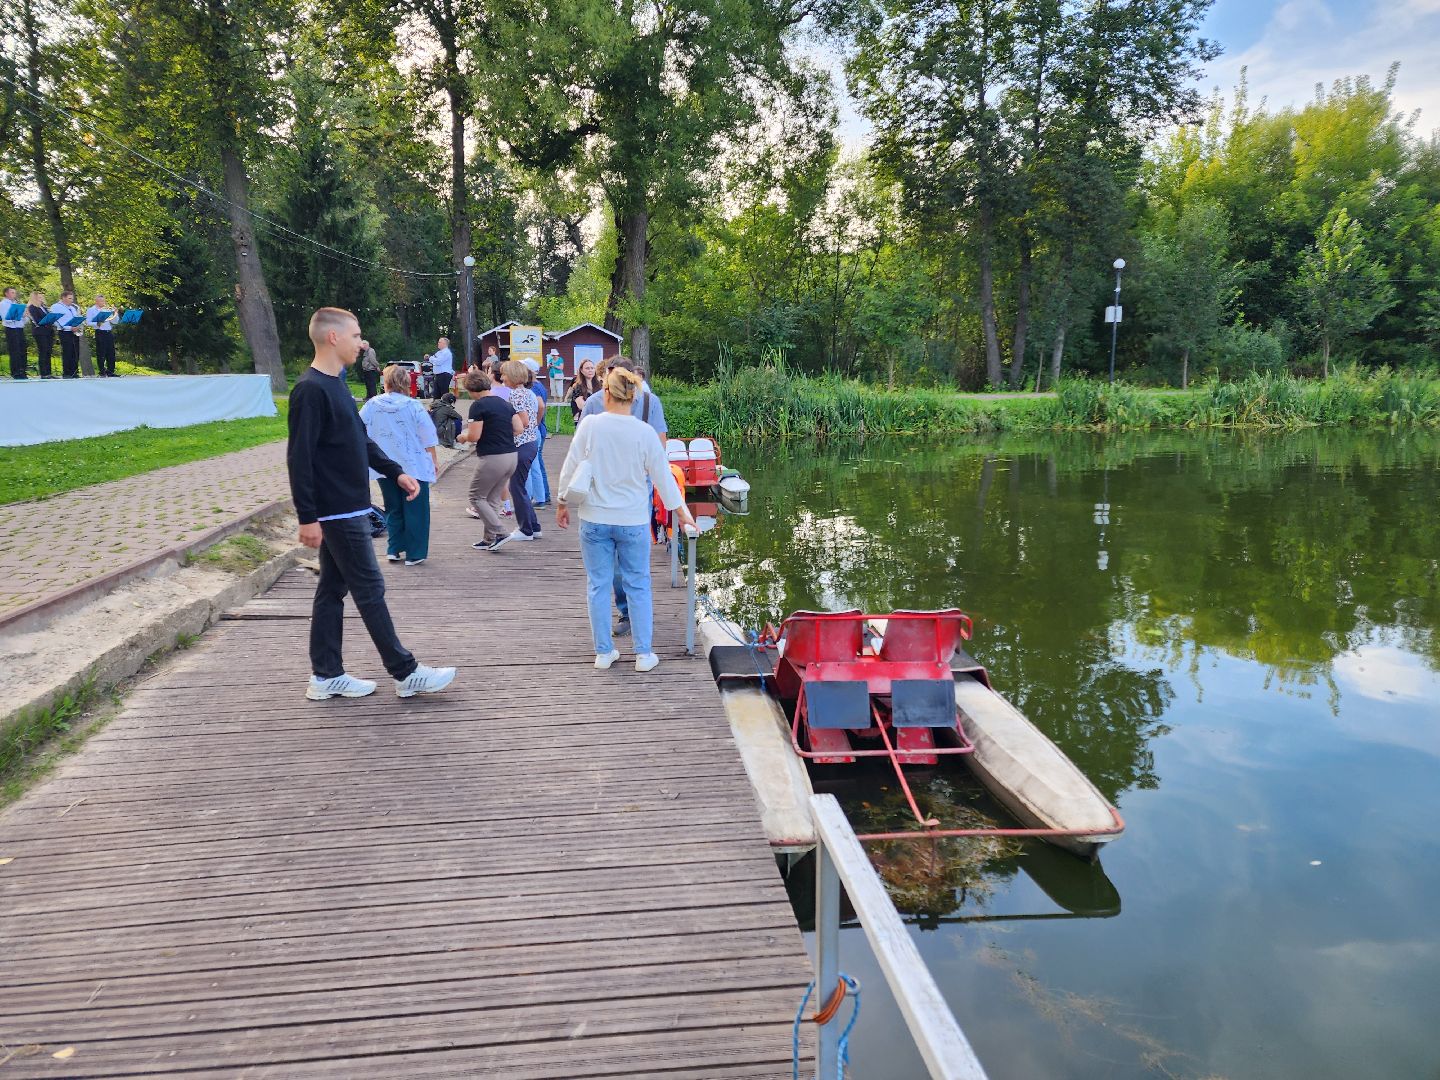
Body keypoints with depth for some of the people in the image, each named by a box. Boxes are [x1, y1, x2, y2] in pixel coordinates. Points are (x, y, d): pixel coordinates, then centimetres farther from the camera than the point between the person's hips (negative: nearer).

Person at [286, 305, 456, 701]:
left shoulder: (335, 386, 13)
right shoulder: (311, 390, -17)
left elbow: (360, 439, 21)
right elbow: (299, 459, -20)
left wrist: (395, 472, 15)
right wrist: (307, 517, -21)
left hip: (349, 509, 10)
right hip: (338, 514, -10)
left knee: (333, 588, 12)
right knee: (370, 590, -3)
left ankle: (326, 676, 21)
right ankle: (405, 674, 5)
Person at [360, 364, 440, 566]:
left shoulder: (371, 405, -3)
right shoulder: (413, 406, -10)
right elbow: (428, 437, -6)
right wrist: (434, 460, 6)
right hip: (413, 466, -3)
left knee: (393, 509, 17)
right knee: (415, 510, 5)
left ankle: (394, 549, 17)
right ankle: (414, 554, 5)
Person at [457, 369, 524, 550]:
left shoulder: (478, 406, -11)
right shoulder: (504, 403, 12)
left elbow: (474, 436, -15)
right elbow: (519, 428, 11)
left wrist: (462, 437, 6)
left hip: (492, 458, -8)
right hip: (511, 456, 8)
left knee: (476, 497, 7)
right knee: (493, 499, 16)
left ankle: (501, 532, -4)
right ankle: (490, 539, 18)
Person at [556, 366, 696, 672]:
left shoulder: (590, 425, -8)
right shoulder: (644, 432, -9)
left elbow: (570, 469, -1)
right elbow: (663, 476, -1)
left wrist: (562, 504, 14)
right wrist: (682, 512, 13)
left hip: (595, 519, 1)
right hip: (633, 520, 0)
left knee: (598, 584, 10)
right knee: (638, 585, 10)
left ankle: (603, 652, 19)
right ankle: (644, 653, 15)